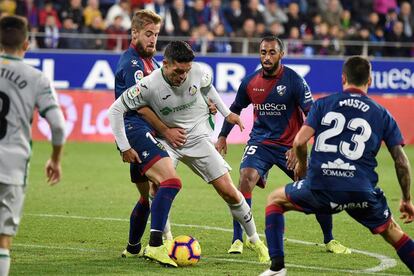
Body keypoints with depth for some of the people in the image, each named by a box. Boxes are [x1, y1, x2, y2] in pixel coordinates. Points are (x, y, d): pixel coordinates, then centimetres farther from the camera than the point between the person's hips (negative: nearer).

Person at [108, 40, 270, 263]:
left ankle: (255, 241, 15)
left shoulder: (197, 71, -17)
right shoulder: (150, 85, -26)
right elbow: (115, 110, -18)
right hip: (167, 140, -1)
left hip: (198, 137, 2)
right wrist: (124, 147, -18)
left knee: (229, 192, -3)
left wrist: (226, 113, 14)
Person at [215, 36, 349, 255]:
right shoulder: (250, 81, -1)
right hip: (260, 142, 1)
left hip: (289, 145, -1)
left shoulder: (294, 81, -13)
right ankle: (237, 240, -17)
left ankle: (329, 241, 19)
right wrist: (222, 136, 13)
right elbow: (235, 108, 18)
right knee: (246, 178, -25)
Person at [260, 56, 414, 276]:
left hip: (320, 187, -1)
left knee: (275, 200, 25)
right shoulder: (382, 114, 11)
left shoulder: (323, 104, 9)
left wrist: (301, 164, 19)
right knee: (392, 232, 22)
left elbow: (299, 142, -2)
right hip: (362, 191, 1)